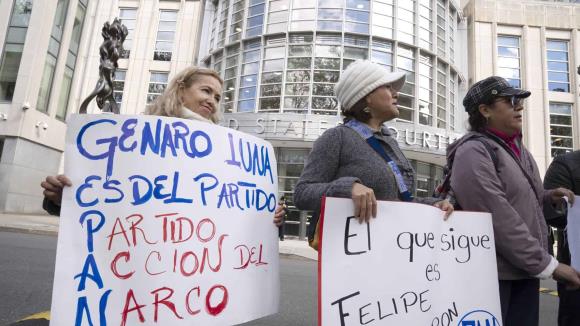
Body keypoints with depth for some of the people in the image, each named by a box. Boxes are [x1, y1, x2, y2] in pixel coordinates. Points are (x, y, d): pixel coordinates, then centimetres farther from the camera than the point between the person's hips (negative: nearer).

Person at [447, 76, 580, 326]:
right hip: (493, 272, -7)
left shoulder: (516, 148, 13)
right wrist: (547, 264, -17)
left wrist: (548, 198, 4)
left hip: (525, 269, 8)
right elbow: (499, 217, -20)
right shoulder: (474, 151, -14)